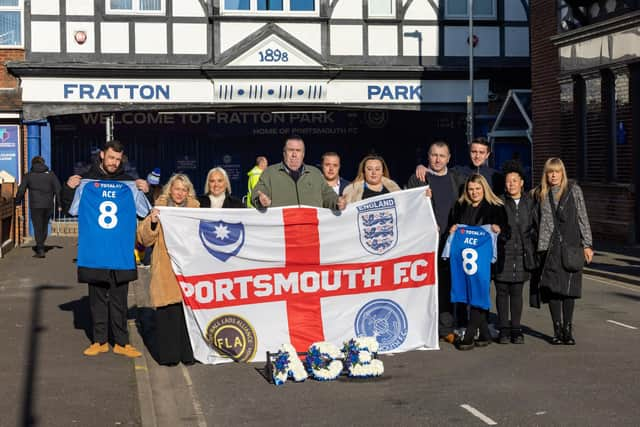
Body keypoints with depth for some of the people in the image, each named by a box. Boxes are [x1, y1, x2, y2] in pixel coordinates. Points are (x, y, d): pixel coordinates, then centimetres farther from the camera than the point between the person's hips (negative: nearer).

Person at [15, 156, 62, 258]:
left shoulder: (28, 176, 4)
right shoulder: (50, 174, 8)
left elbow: (21, 190, 2)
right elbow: (58, 189, 5)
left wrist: (17, 202, 12)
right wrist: (59, 203, 8)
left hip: (35, 206, -3)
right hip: (48, 205, 3)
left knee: (38, 227, -1)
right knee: (44, 226, 17)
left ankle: (40, 250, -9)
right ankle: (41, 246, 27)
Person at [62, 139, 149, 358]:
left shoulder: (128, 182, 7)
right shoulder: (87, 180, 3)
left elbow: (144, 212, 9)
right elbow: (68, 206, 7)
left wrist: (145, 192, -9)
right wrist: (69, 188, -11)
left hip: (120, 250, 1)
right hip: (94, 250, -1)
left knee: (119, 299, 6)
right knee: (97, 297, 7)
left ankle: (121, 342, 13)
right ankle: (99, 341, 16)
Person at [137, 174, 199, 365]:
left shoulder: (195, 210, 15)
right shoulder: (159, 209, 10)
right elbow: (144, 239, 4)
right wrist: (152, 222, -13)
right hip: (165, 271, -1)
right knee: (168, 312, -5)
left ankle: (187, 353, 6)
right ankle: (168, 354, 3)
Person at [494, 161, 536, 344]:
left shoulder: (529, 202, 8)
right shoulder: (499, 202, -1)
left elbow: (534, 228, 13)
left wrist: (532, 251, 8)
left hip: (521, 254, 2)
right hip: (502, 254, -2)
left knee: (517, 292, 6)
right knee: (502, 291, 3)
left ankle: (516, 329, 15)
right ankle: (504, 329, 11)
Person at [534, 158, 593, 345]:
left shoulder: (574, 190, 3)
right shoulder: (540, 193, 9)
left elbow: (583, 218, 3)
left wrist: (587, 245, -2)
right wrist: (539, 247, 9)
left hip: (571, 245, -1)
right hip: (549, 247, 2)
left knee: (569, 288, -2)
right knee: (552, 287, -2)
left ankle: (568, 329, 7)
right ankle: (557, 330, 6)